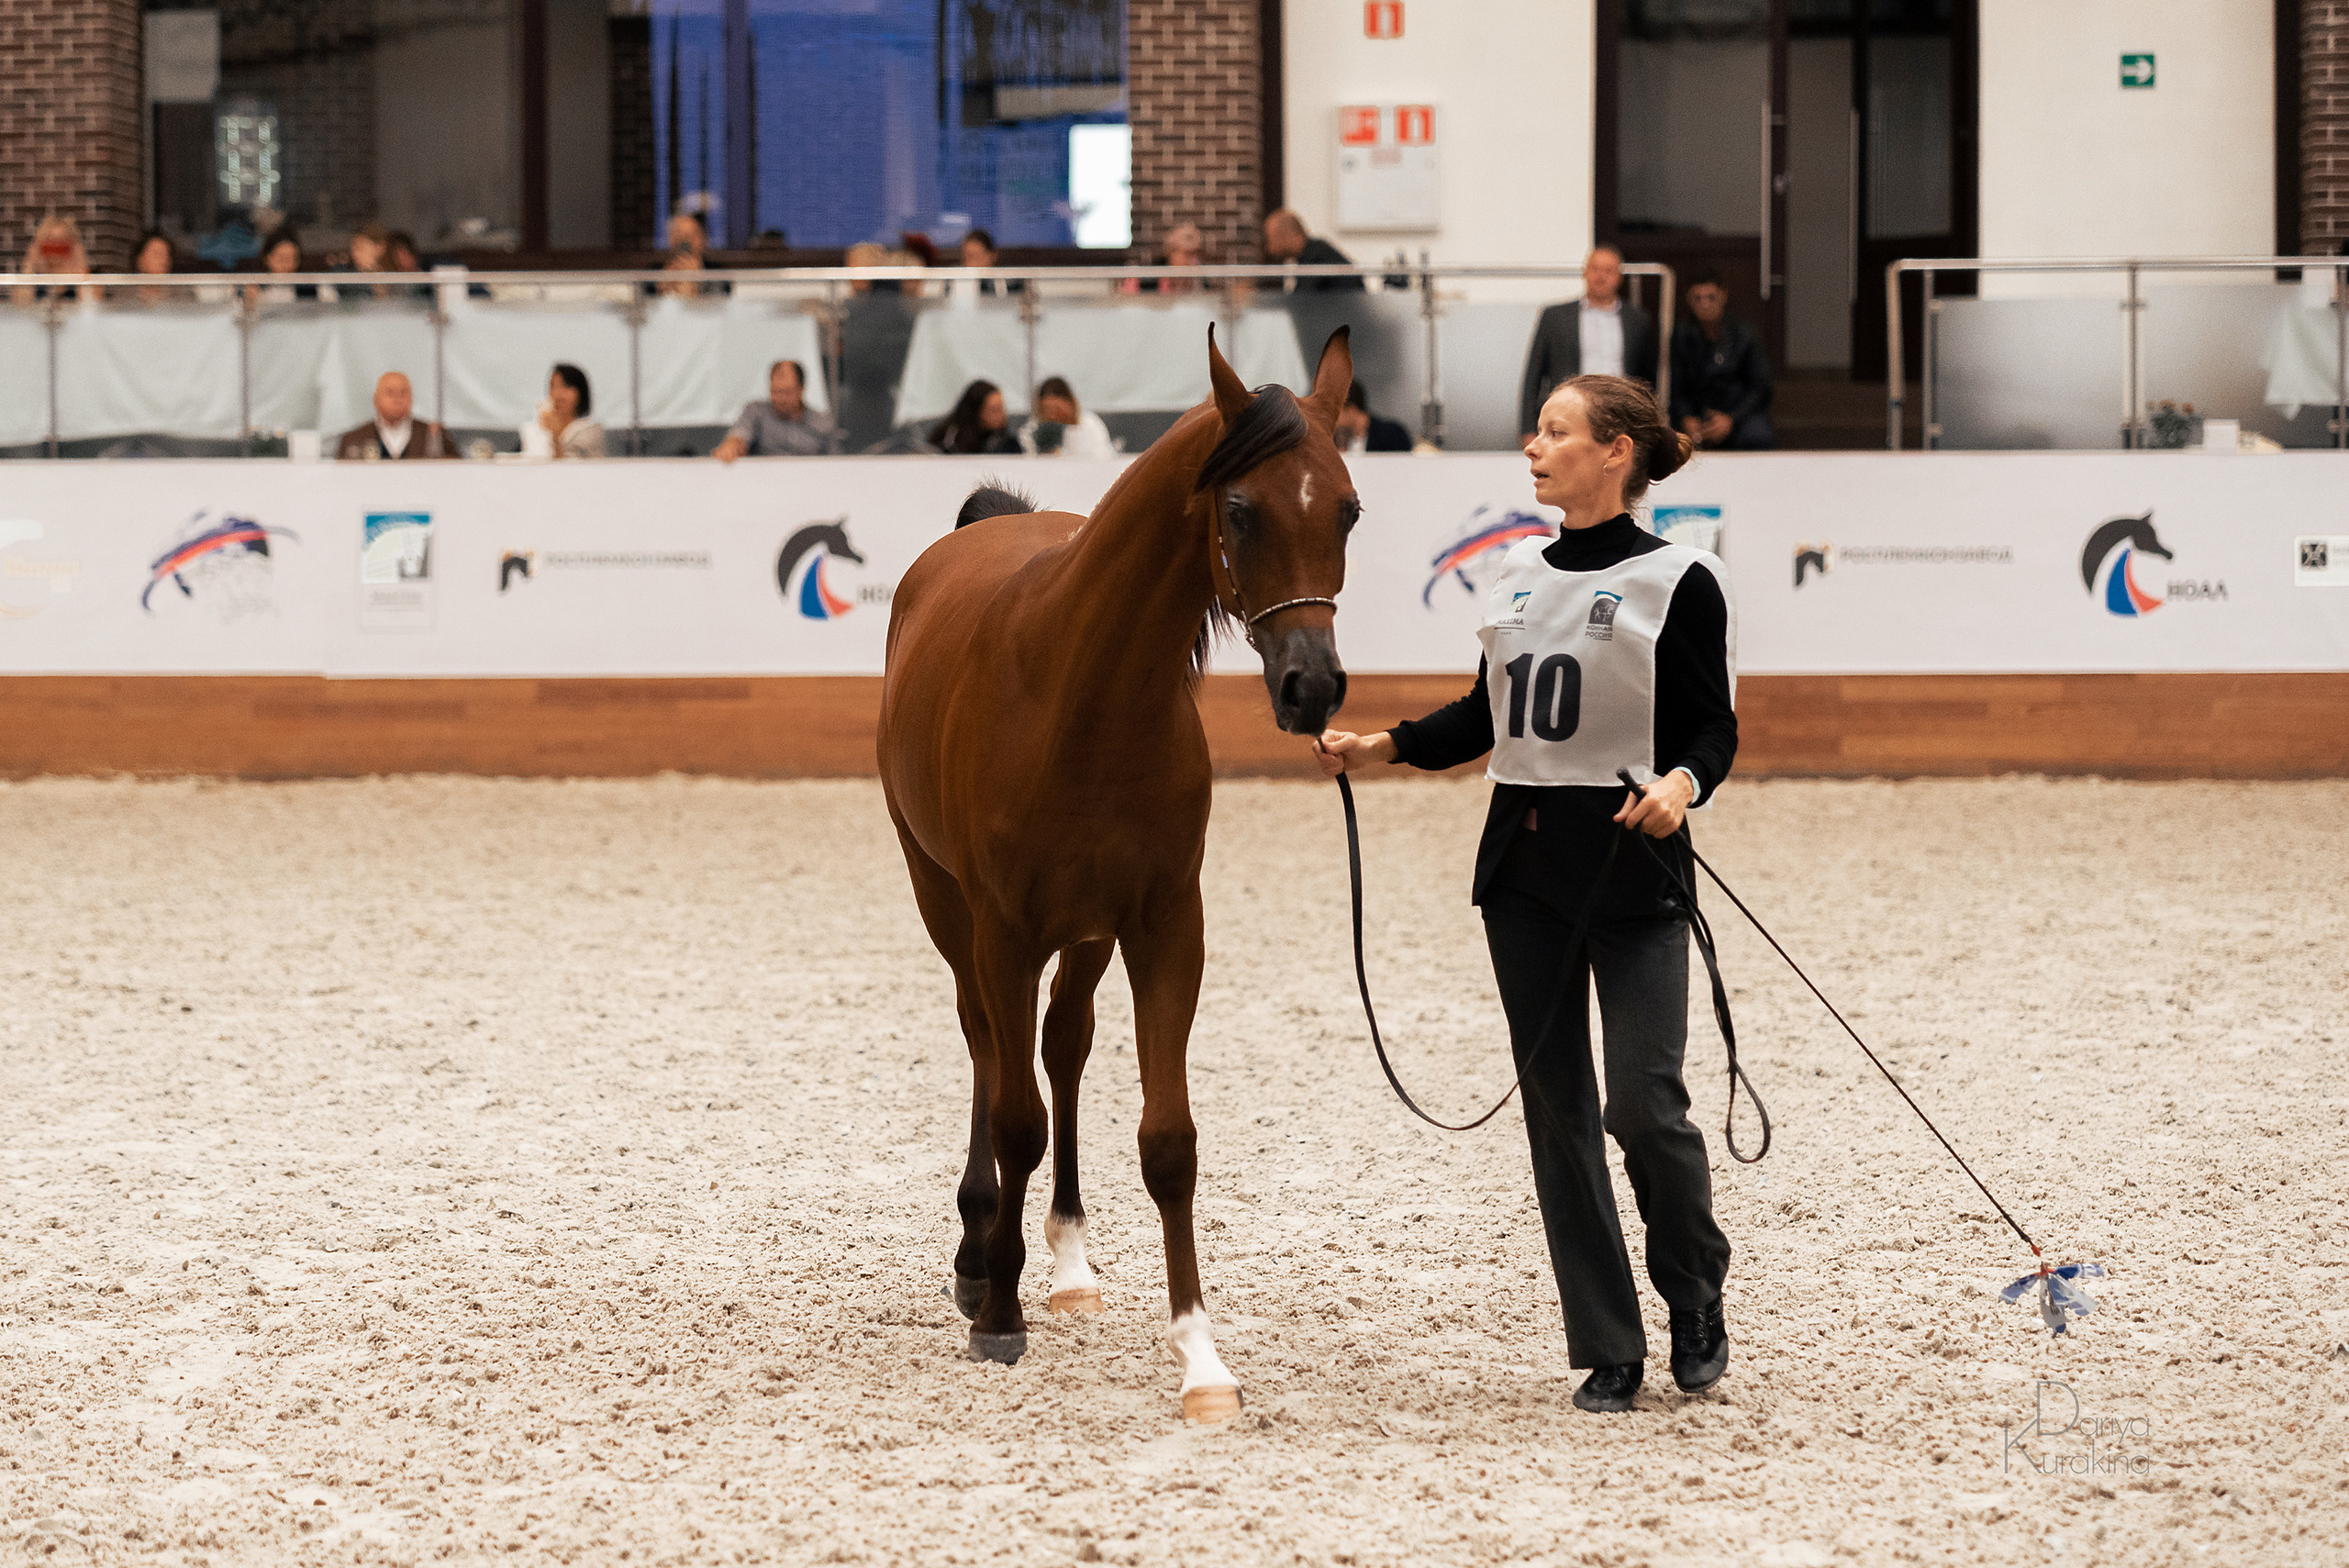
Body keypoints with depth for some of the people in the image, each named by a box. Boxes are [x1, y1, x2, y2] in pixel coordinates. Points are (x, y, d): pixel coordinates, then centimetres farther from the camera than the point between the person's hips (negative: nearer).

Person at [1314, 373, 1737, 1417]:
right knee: (1557, 1110, 6)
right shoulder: (1521, 575, 12)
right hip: (1523, 861, 6)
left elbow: (1713, 727, -6)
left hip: (1632, 866, -6)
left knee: (1644, 1104, -10)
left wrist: (1682, 783, -26)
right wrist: (1378, 748, 11)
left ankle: (1698, 1302, 17)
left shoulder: (1677, 582, -6)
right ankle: (1608, 1351, 13)